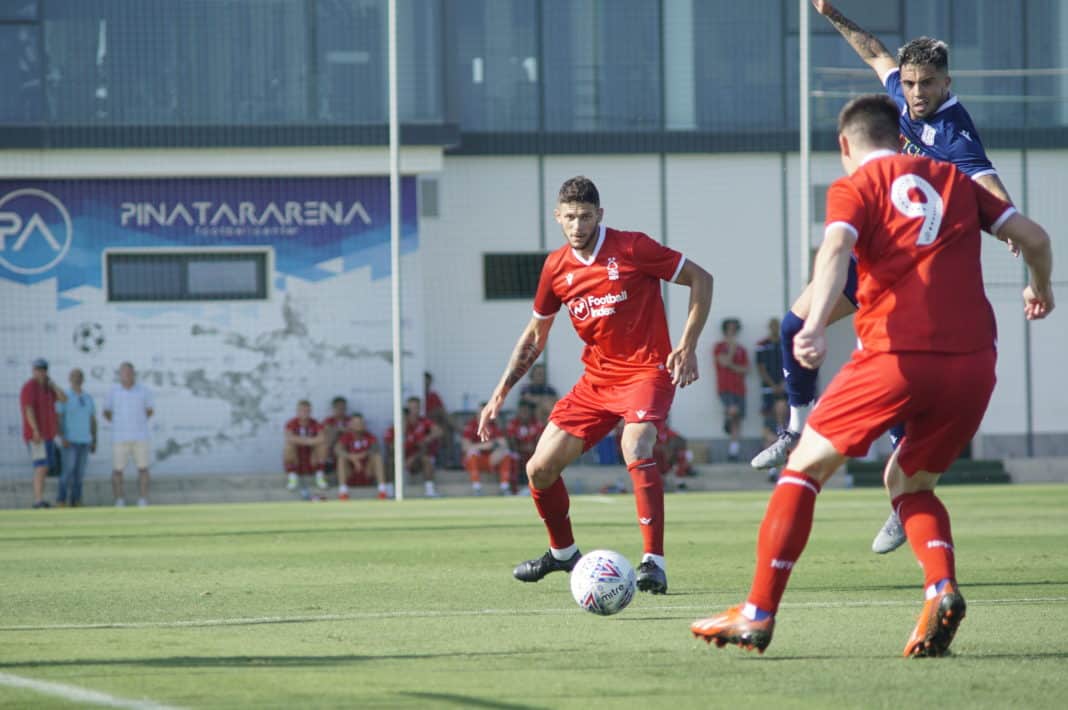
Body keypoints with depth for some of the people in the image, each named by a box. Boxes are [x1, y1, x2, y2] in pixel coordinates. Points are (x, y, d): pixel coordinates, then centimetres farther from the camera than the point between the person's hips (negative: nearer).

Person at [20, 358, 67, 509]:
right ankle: (39, 500, -22)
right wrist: (36, 430, -30)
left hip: (48, 435, 9)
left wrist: (51, 383, -1)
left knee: (44, 468, 9)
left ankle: (38, 501, 12)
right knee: (42, 467, -17)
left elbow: (63, 399, 6)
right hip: (36, 435, -9)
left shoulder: (47, 388, 15)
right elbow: (29, 410, -22)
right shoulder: (29, 387, -12)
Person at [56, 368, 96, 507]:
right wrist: (62, 438, -22)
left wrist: (94, 442, 10)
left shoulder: (88, 398, 11)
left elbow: (93, 421, 15)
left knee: (80, 472, 2)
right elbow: (57, 419, -10)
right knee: (68, 472, -11)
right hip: (69, 441, -5)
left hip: (84, 442, 5)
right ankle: (61, 500, -5)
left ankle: (75, 500, 5)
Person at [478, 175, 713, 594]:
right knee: (539, 469, 2)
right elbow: (534, 336, 16)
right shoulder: (556, 268, 3)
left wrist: (687, 347, -13)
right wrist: (500, 394, 10)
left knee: (636, 450, -32)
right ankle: (563, 552, 28)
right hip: (597, 379, 6)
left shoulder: (631, 249, -12)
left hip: (647, 370, -6)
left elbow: (700, 278, -5)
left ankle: (654, 563, -27)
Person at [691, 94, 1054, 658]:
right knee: (908, 481, 23)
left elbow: (835, 250, -13)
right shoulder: (954, 180, 20)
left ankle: (758, 613, 5)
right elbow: (1033, 237, 16)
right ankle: (941, 588, -5)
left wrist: (815, 326, -28)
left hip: (897, 356, -4)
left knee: (806, 466, 11)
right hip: (974, 359, 4)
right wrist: (1040, 291, 37)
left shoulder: (855, 187, 7)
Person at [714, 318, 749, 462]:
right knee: (733, 410, -30)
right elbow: (724, 362, -11)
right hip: (725, 387, -4)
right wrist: (732, 348, -6)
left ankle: (733, 451, 2)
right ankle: (727, 419, 3)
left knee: (737, 421, 1)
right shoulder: (720, 347, 5)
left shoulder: (741, 350, 16)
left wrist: (732, 366, -5)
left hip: (739, 389, 4)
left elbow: (746, 370, 9)